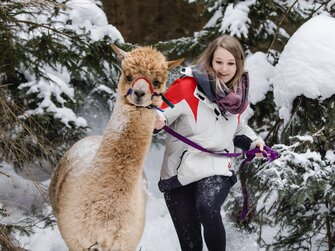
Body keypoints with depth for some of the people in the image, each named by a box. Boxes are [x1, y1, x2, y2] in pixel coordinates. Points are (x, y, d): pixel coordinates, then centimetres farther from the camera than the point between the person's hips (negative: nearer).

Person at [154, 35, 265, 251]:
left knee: (208, 206, -32)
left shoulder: (238, 93, 5)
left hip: (216, 170, 1)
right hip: (180, 173, -1)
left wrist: (253, 141, 8)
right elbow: (161, 112, -13)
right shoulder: (187, 86, -11)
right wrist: (156, 120, -35)